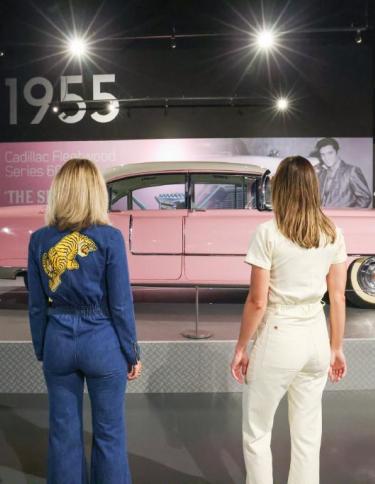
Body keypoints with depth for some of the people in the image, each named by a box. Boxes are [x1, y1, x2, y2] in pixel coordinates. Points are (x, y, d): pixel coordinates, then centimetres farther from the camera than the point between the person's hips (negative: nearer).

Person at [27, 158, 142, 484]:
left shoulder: (39, 240, -3)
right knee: (109, 433, 13)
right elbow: (121, 304, -10)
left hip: (58, 342, 3)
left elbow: (36, 306, 2)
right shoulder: (109, 237, -13)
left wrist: (41, 351, 14)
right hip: (101, 342, -3)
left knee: (63, 431, 17)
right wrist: (131, 354, 1)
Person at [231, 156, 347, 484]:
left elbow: (257, 301, -14)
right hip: (316, 337, 5)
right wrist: (336, 347, 14)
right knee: (308, 435, 19)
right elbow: (338, 297, 4)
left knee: (256, 434, 15)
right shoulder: (333, 234, 0)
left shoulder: (268, 233, -14)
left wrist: (241, 348, -2)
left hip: (278, 338, -5)